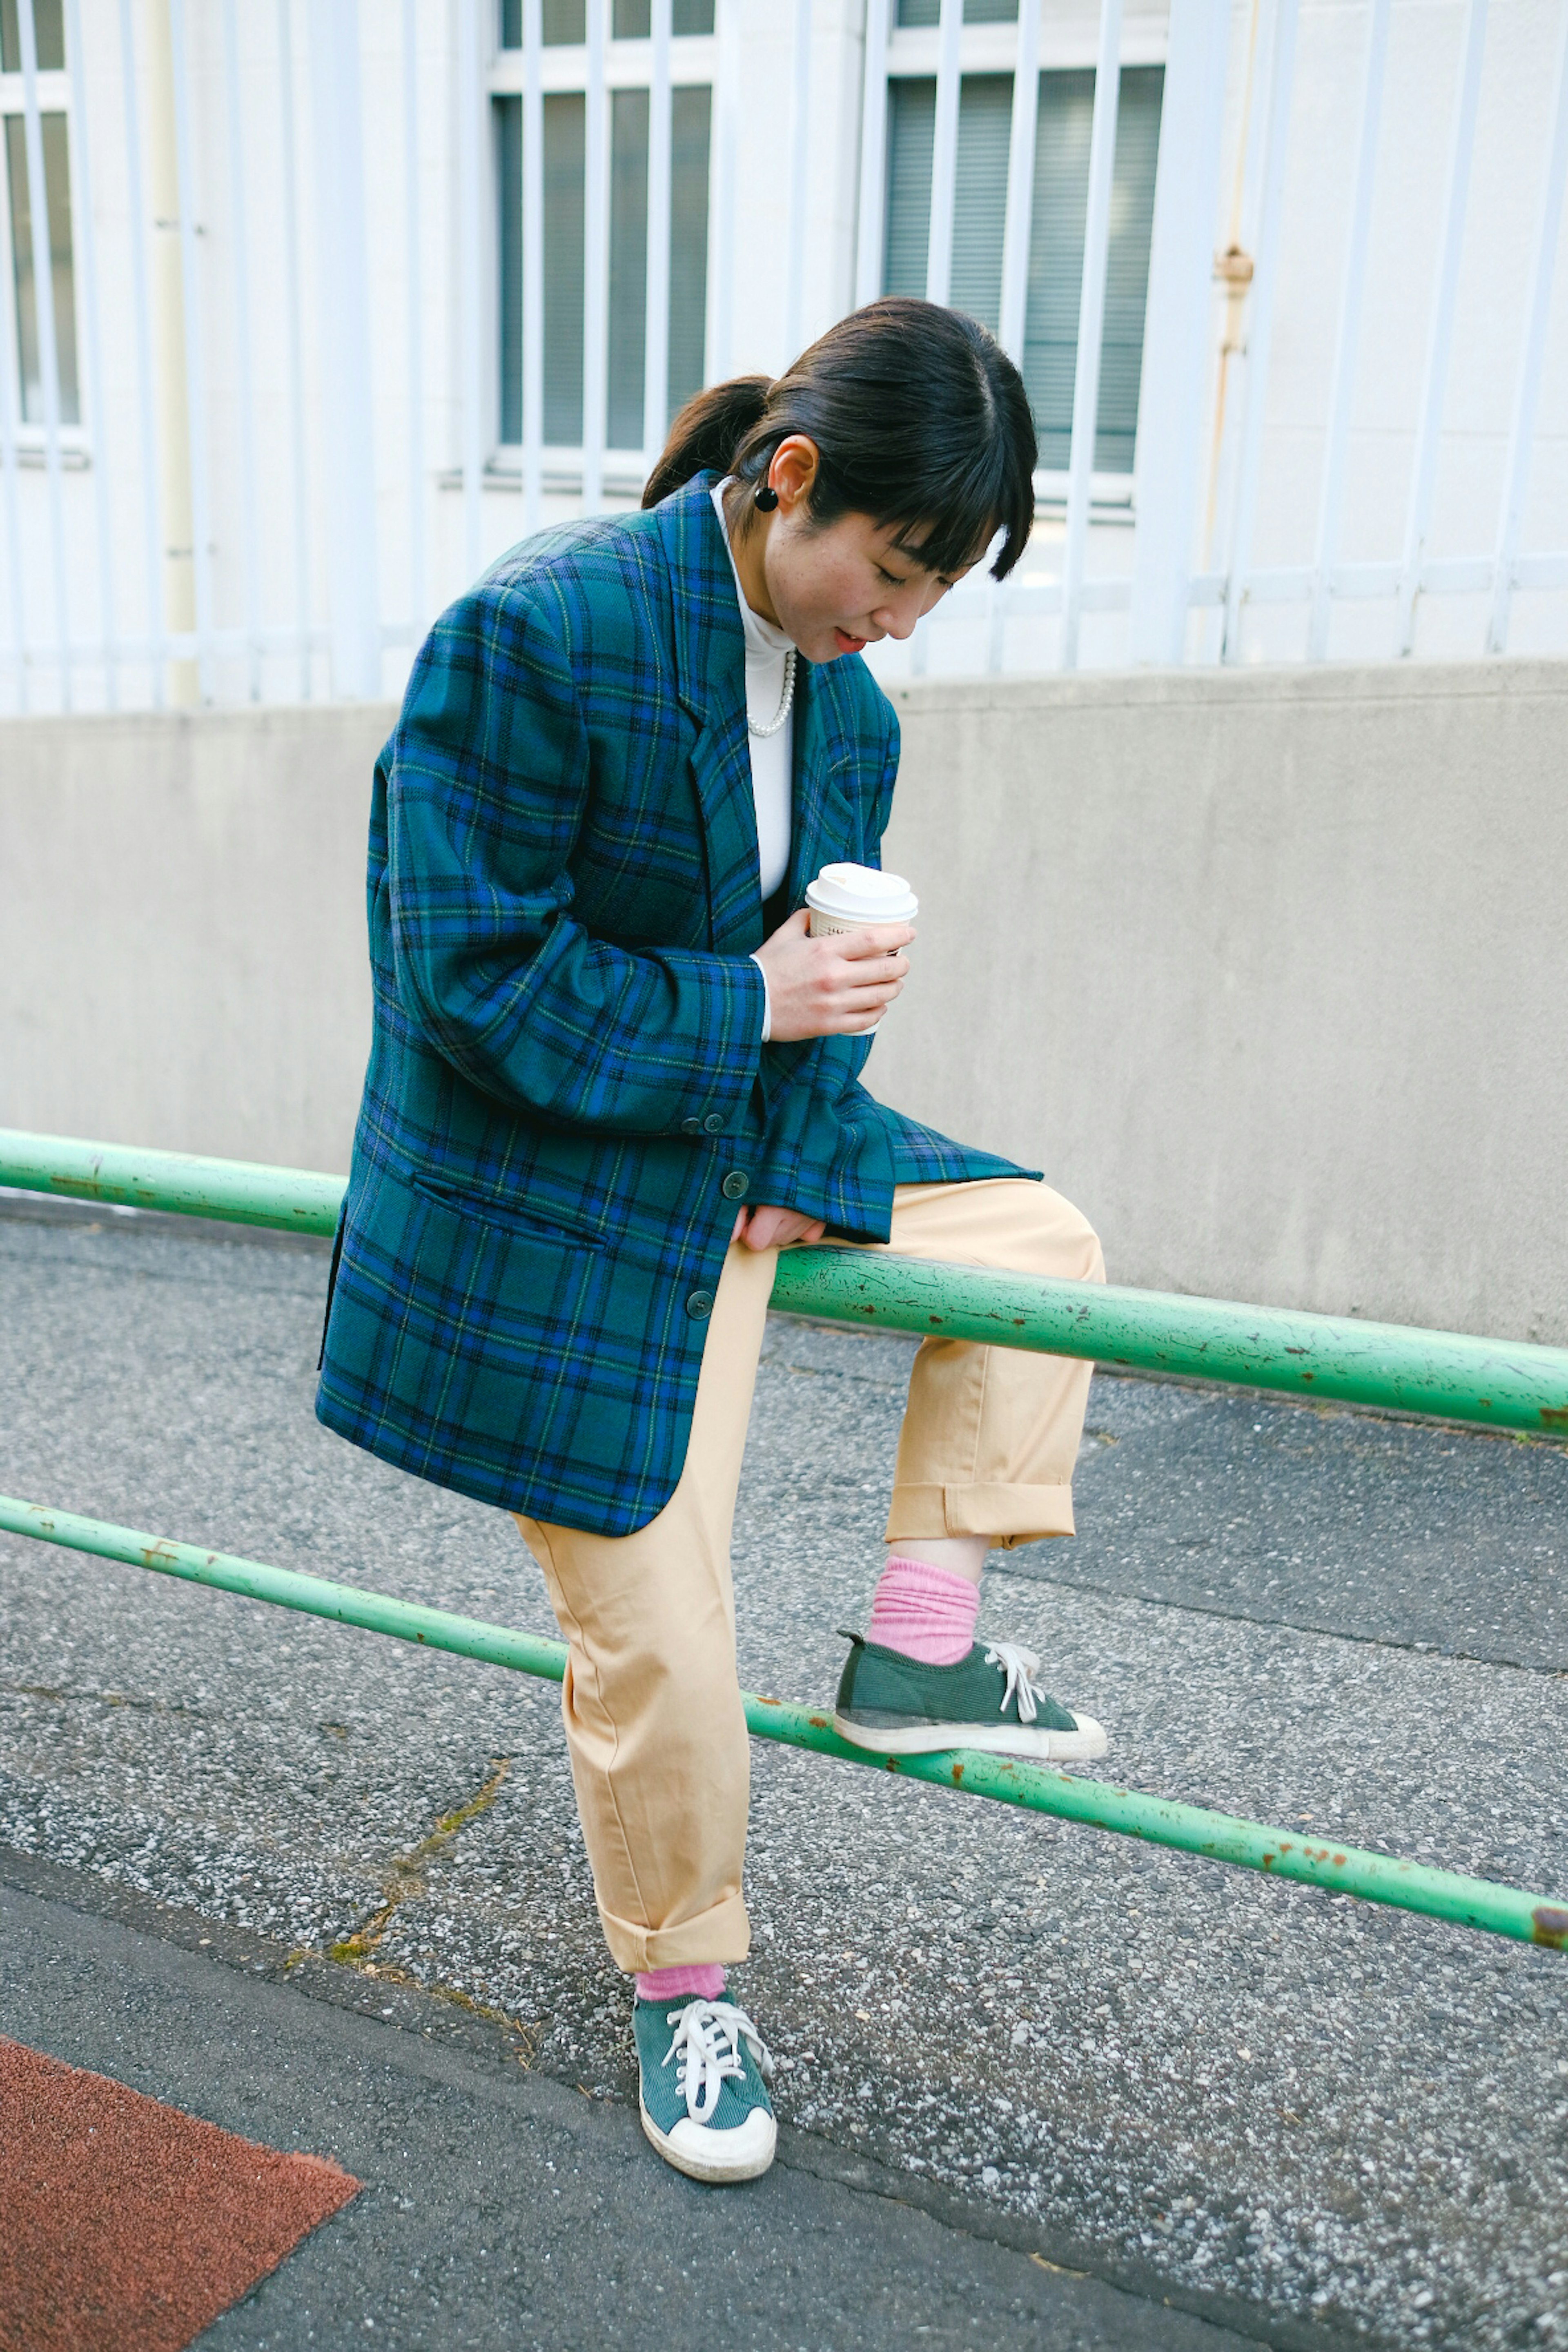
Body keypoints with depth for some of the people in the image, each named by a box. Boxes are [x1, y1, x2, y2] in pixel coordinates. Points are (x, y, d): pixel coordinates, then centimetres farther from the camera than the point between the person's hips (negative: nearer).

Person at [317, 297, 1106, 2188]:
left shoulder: (849, 705, 2)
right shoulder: (536, 632, -21)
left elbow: (831, 967, 8)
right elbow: (476, 980, -22)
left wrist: (807, 1160, -7)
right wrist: (744, 1004, -22)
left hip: (740, 1152, 7)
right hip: (550, 1206, -7)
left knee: (1043, 1243, 9)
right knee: (654, 1633, 2)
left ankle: (917, 1643, 14)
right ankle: (681, 1988, 30)